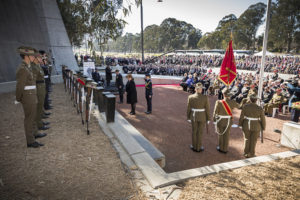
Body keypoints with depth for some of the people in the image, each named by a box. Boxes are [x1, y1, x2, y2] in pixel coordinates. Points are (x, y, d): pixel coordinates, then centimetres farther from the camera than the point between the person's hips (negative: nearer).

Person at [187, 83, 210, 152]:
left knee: (194, 132, 17)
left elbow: (189, 109, -5)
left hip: (194, 116, 2)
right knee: (200, 132, 12)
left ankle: (194, 146, 29)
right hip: (202, 117, -2)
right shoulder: (205, 97, -18)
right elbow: (207, 109, -10)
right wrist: (208, 119, 2)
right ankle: (199, 148, 25)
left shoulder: (190, 97, -13)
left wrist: (188, 117, 8)